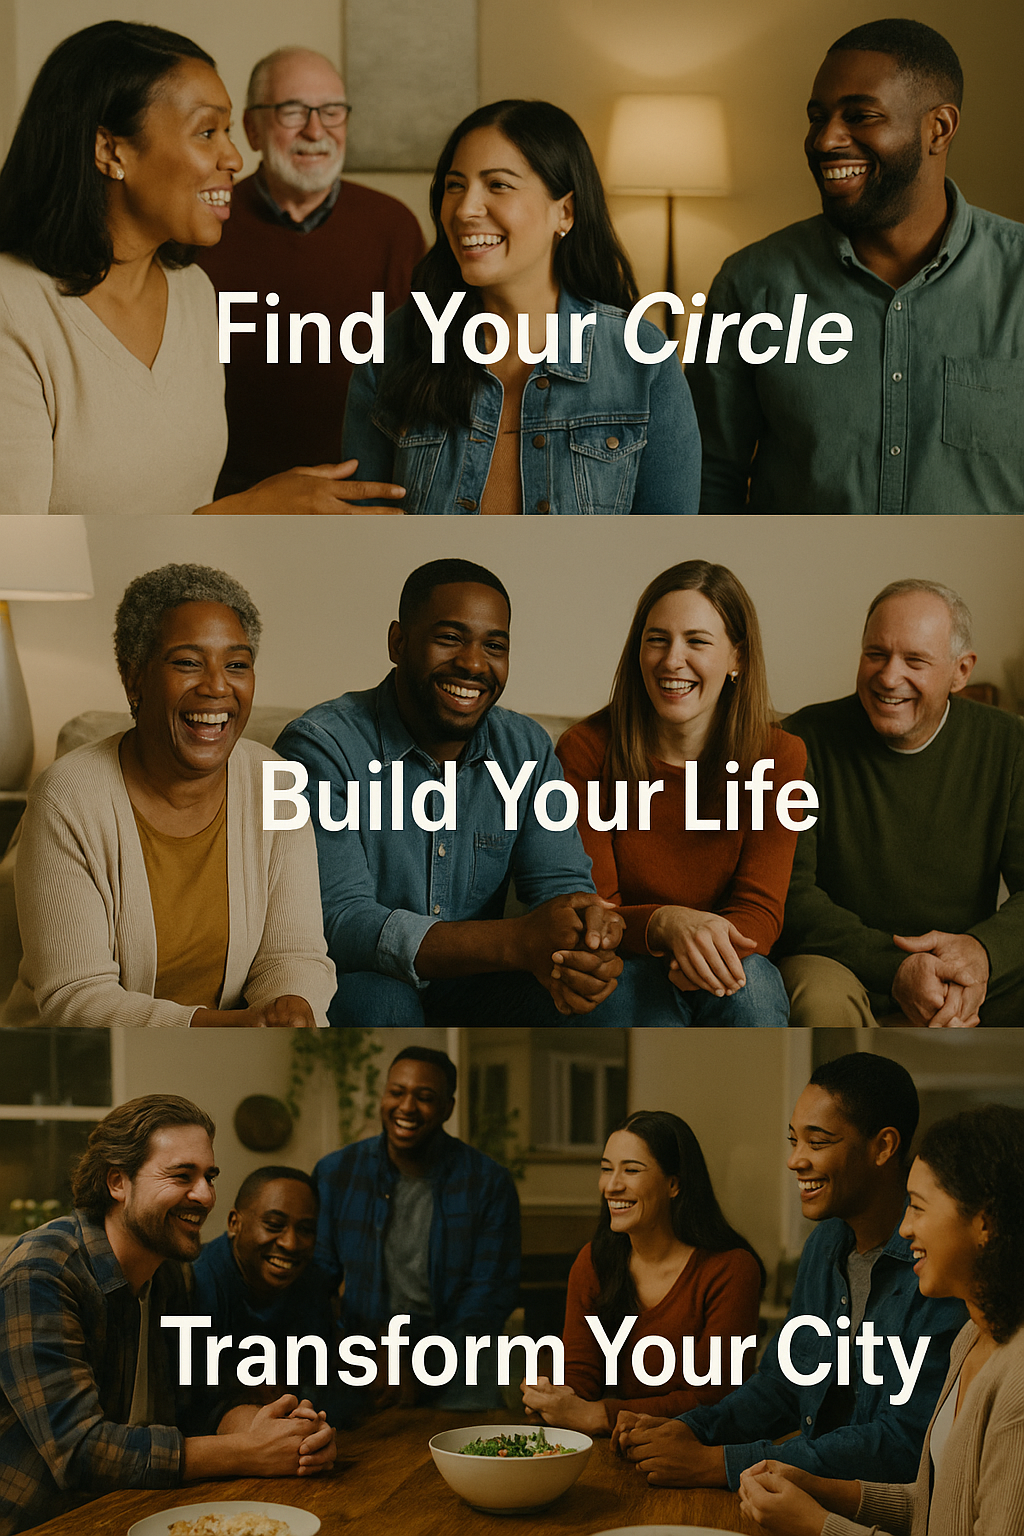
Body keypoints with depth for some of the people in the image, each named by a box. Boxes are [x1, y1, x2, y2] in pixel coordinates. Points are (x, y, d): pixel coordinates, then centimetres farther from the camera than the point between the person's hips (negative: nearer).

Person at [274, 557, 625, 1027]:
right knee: (374, 996, -37)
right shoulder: (321, 748, -15)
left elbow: (560, 883, -2)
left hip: (472, 992, 4)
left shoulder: (527, 749, 4)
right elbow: (339, 922, -25)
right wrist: (517, 942, -37)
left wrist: (585, 948, -31)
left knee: (608, 997, -22)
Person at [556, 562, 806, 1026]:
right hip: (625, 965, -1)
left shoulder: (779, 757, -4)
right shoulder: (587, 750, -9)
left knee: (749, 980, -34)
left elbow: (759, 909, -8)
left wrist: (715, 947, -34)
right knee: (639, 977, -36)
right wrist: (666, 923, -34)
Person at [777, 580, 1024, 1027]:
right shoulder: (807, 741, -6)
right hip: (844, 965, -2)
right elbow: (789, 893, -12)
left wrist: (984, 950, -28)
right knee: (822, 998, -37)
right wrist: (895, 969, -26)